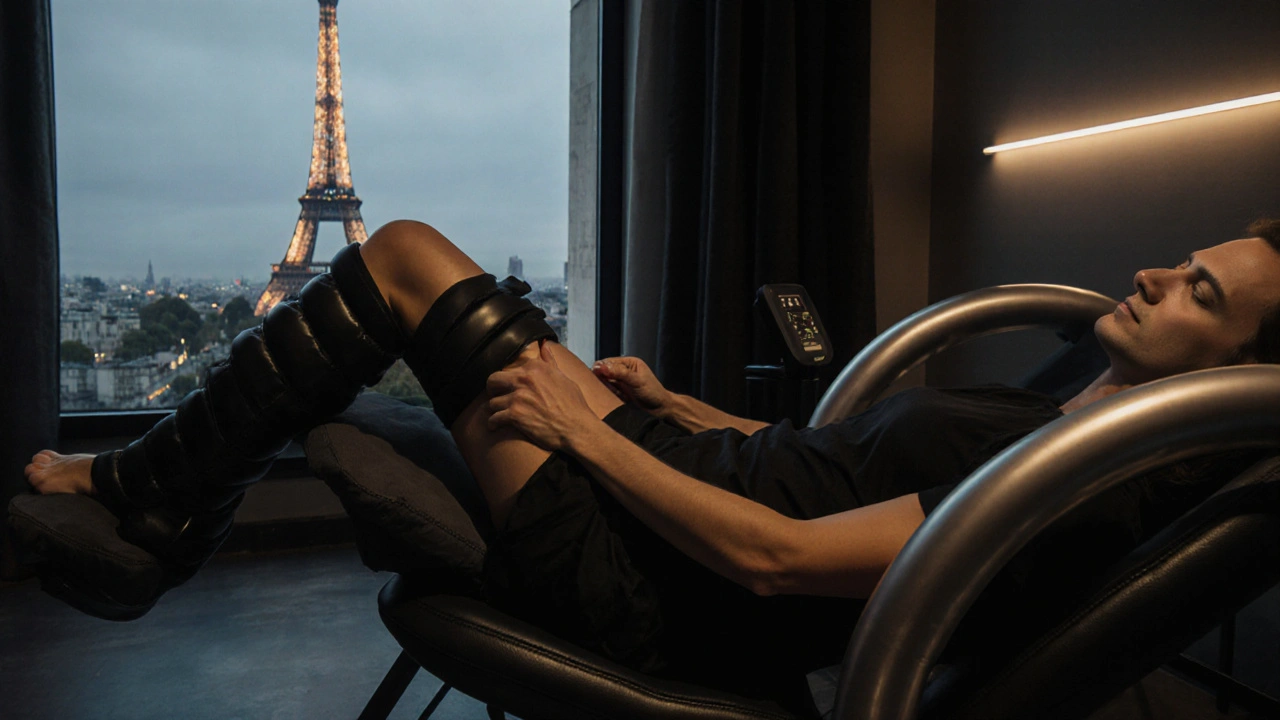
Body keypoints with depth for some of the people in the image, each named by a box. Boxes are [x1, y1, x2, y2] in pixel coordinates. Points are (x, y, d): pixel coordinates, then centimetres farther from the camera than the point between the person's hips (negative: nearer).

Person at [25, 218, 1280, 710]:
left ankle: (140, 493, 11)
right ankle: (175, 497, 28)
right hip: (661, 465, 9)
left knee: (405, 253, -7)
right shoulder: (1048, 409, 12)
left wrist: (592, 435, -15)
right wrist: (665, 401, 12)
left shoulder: (1098, 485, -17)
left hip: (635, 588, -9)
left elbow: (775, 557, -24)